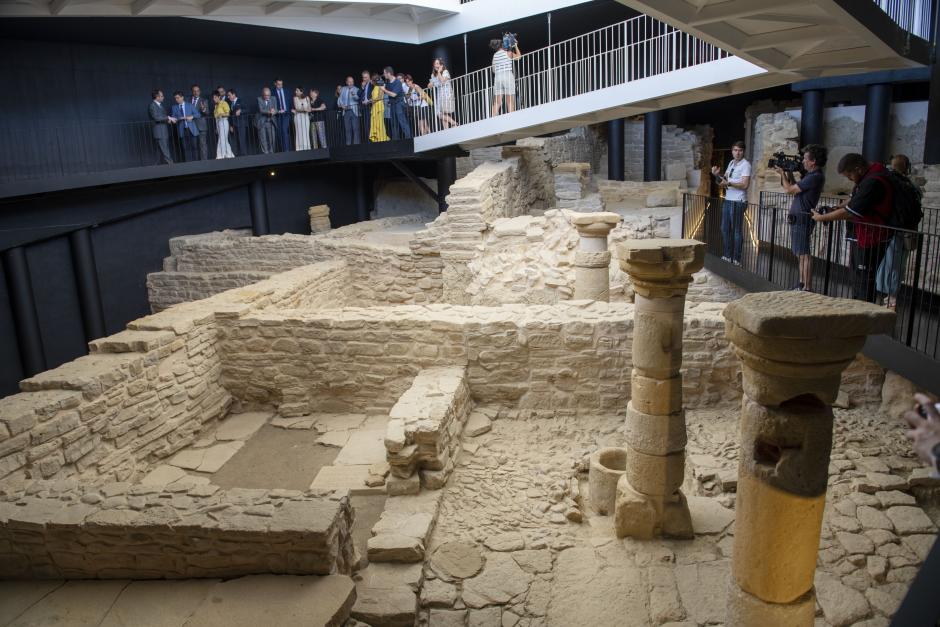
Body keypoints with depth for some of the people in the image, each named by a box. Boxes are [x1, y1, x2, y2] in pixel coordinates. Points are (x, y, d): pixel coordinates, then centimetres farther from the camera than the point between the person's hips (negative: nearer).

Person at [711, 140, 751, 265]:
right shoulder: (731, 163, 14)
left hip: (738, 202, -8)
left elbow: (745, 185, -19)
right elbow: (725, 179, 21)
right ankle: (727, 255, 22)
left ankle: (736, 259, 3)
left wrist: (728, 183, -24)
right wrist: (717, 175, 2)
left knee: (737, 231, -3)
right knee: (725, 229, 12)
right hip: (727, 200, 8)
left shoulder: (745, 165, -10)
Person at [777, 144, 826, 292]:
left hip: (803, 219, -10)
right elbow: (794, 188, 22)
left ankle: (808, 288, -8)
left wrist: (782, 173, 0)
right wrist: (789, 173, 13)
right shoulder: (811, 175, 14)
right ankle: (802, 283, 24)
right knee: (801, 253, 16)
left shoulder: (815, 177, -17)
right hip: (798, 218, 10)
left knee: (804, 254, -9)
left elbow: (789, 190, -14)